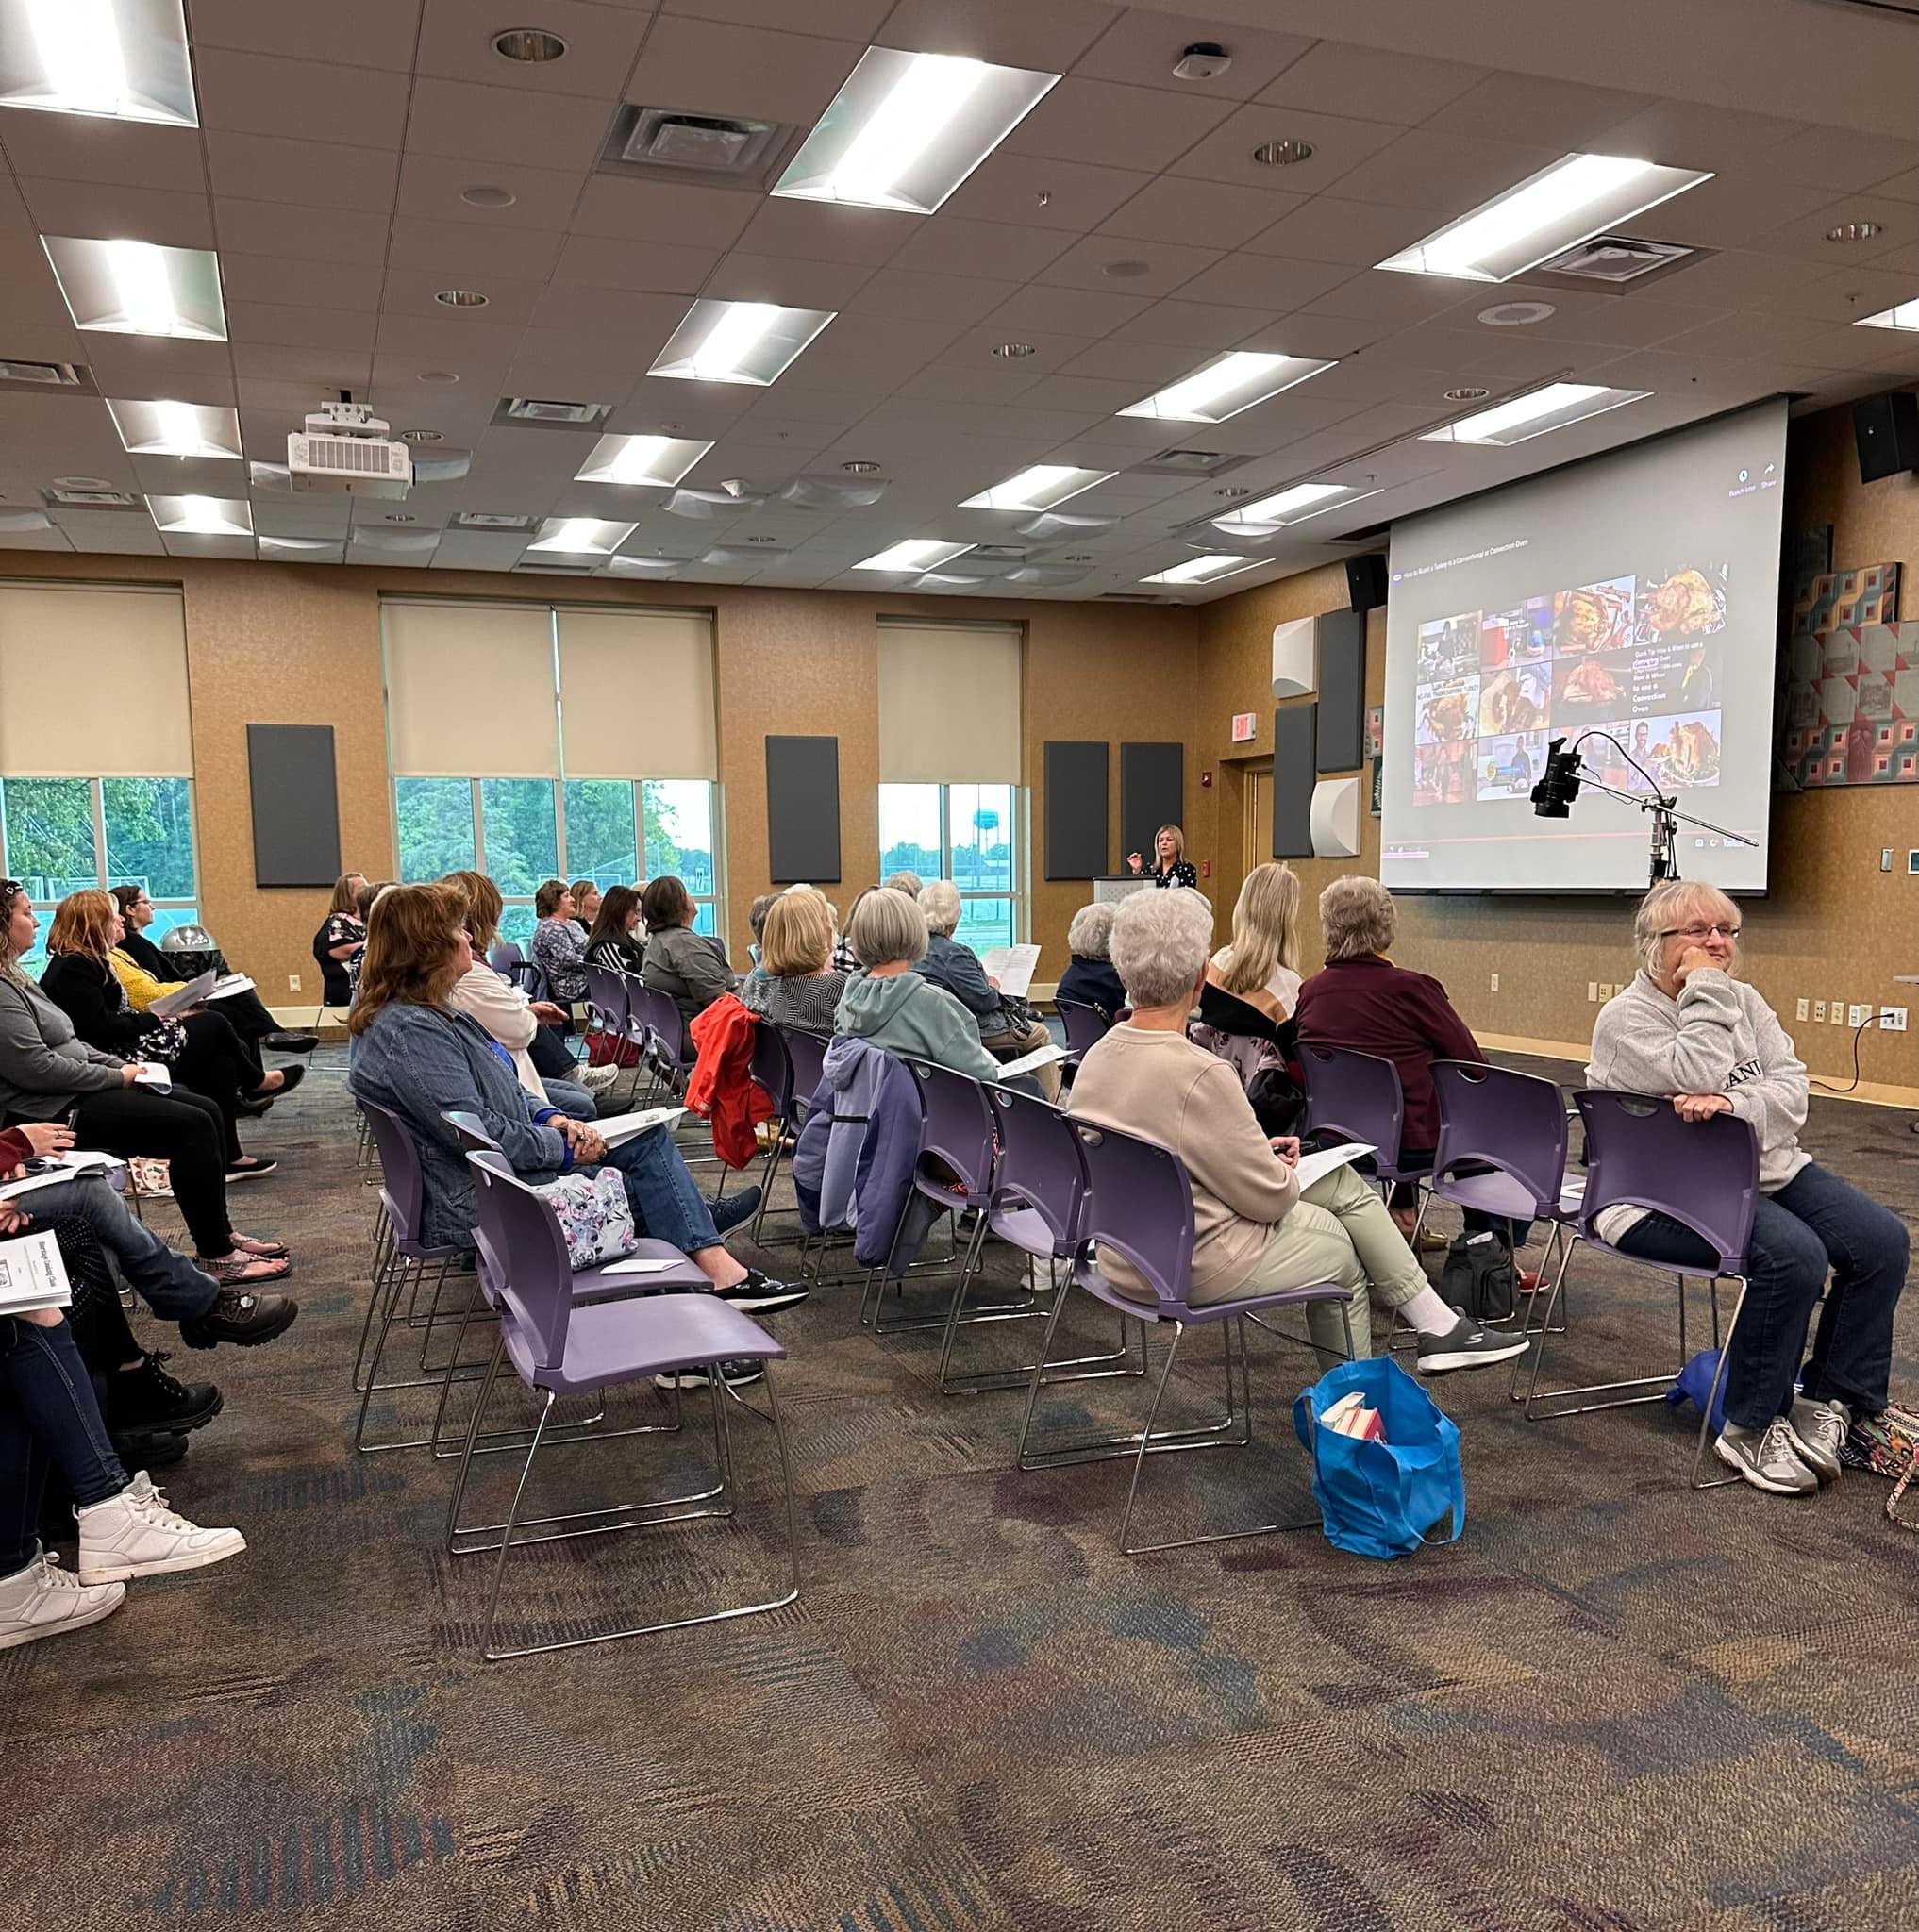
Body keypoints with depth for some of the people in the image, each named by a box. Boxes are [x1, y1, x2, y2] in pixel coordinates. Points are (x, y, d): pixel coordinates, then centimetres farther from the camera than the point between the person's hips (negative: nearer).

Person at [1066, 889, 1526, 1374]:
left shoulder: (1098, 1057, -2)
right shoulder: (1199, 1075, -28)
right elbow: (1268, 1197, -19)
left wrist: (1257, 1151, 9)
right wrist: (1284, 1172, 4)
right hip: (1194, 1269, -8)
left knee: (1344, 1183, 16)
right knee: (1342, 1253, 17)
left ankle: (1438, 1327, 24)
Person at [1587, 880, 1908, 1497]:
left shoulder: (1744, 1001, 12)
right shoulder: (1625, 1017, -7)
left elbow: (1792, 1091, -2)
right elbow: (1696, 1078, -23)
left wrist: (1730, 1104, -23)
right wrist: (1706, 991, -15)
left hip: (1772, 1170, 7)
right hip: (1669, 1193, -7)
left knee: (1884, 1240, -11)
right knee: (1794, 1255, -30)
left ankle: (1828, 1401, 3)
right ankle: (1751, 1428, -13)